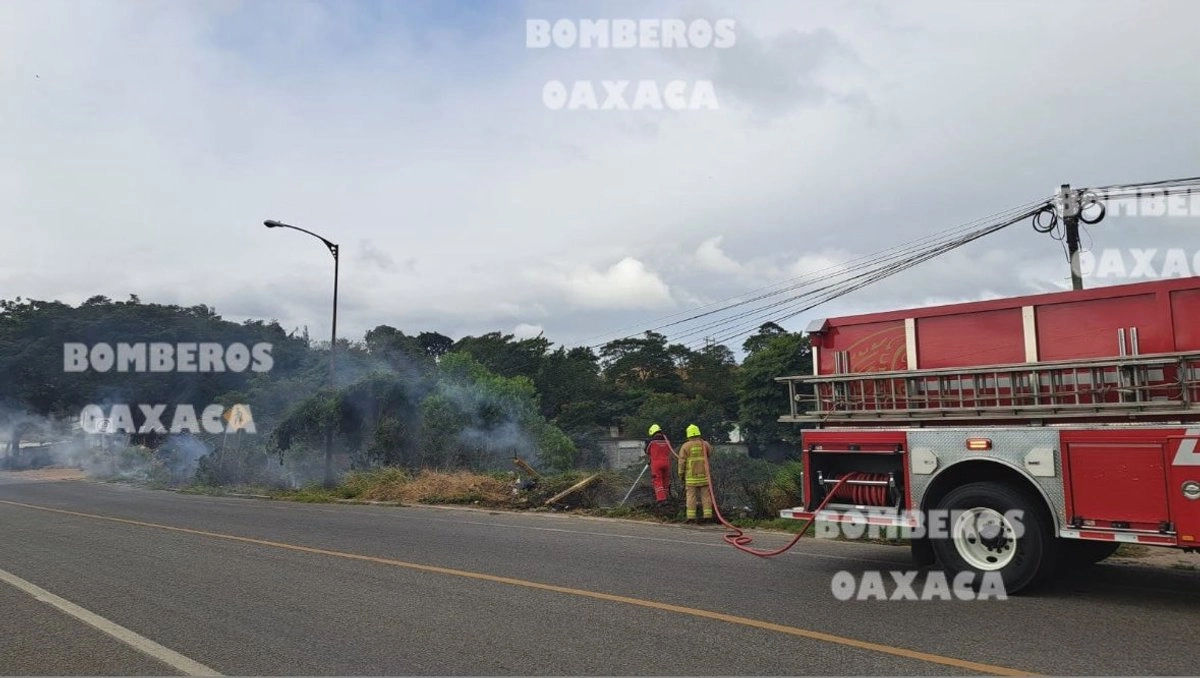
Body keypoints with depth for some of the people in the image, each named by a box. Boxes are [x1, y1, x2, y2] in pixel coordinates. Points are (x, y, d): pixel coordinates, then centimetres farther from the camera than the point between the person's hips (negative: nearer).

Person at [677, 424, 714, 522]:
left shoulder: (685, 446, -4)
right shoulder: (704, 444, 1)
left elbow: (682, 461, -5)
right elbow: (710, 453, 21)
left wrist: (681, 474, 2)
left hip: (691, 476, -1)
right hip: (704, 475, 2)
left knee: (691, 496, 1)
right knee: (706, 495, 6)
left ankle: (691, 517, -2)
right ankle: (708, 515, 3)